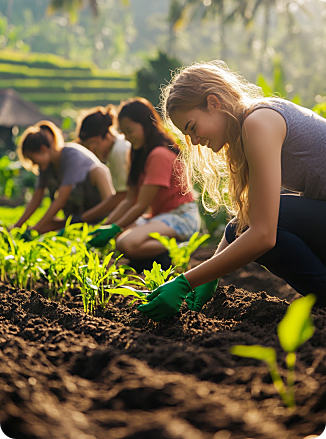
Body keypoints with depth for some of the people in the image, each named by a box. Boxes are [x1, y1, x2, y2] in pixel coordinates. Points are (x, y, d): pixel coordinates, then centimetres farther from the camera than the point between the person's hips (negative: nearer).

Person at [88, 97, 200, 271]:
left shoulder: (160, 155, -16)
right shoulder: (142, 155, 16)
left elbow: (142, 205, -17)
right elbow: (129, 200, 10)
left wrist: (114, 228, -11)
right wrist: (105, 225, 0)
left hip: (181, 217, -11)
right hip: (159, 216, 11)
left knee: (126, 243, -32)